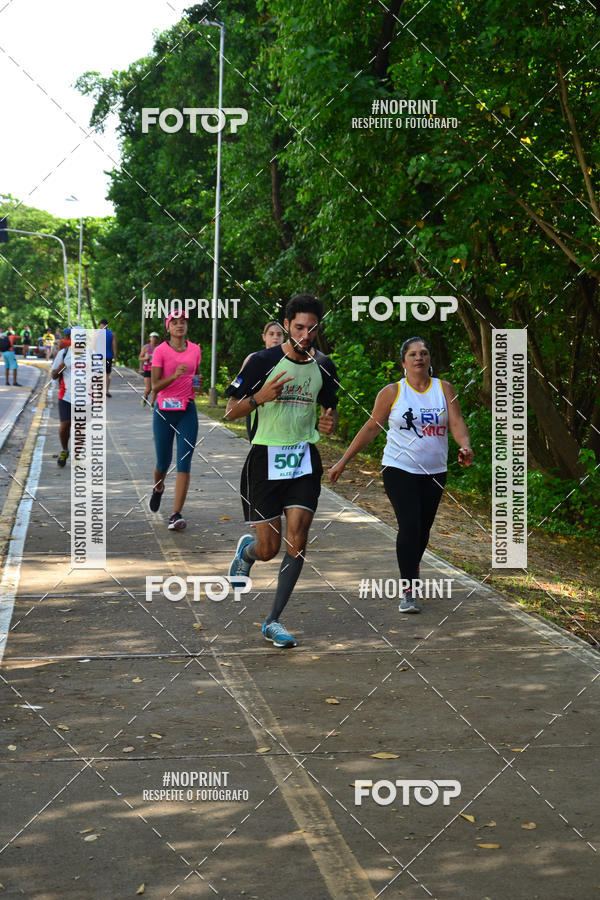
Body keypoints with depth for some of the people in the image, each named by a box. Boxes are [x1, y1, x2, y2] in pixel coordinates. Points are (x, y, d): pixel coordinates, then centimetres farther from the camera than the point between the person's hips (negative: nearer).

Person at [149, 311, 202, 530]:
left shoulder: (195, 350, 6)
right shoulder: (160, 351, -6)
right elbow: (155, 387, -11)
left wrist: (197, 385, 2)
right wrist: (174, 375, -26)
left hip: (187, 411, 2)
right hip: (164, 411, -2)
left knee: (184, 463, -8)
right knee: (163, 462, 7)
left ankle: (176, 515, -8)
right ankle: (158, 488, 44)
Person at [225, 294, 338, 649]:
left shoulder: (324, 366, 5)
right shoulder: (263, 361, -8)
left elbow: (330, 408, 20)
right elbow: (231, 411, -4)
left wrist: (328, 422, -4)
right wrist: (259, 397, -24)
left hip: (304, 459, 3)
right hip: (266, 458, -3)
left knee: (297, 540, -11)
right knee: (268, 549, 1)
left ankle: (274, 620, 0)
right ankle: (246, 550, 40)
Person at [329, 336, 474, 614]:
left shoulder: (444, 389, 5)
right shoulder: (392, 392, -1)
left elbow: (457, 423, -4)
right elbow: (371, 427, 4)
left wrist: (465, 446, -26)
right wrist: (343, 461, 3)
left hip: (434, 473, 3)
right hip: (399, 469, -3)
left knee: (423, 529, 8)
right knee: (409, 526, -15)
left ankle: (410, 573, 32)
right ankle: (409, 591, -13)